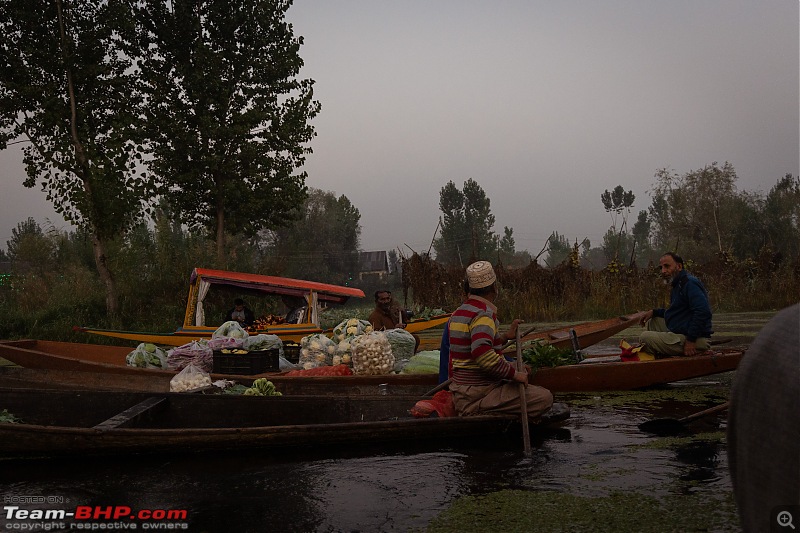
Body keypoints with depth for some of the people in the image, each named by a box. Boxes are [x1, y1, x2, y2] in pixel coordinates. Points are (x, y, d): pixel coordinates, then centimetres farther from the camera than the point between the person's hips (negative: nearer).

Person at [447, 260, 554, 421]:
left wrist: (505, 337, 21)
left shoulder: (458, 313, 14)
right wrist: (514, 374, -20)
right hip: (478, 395, -9)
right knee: (545, 397, -14)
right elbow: (482, 353, -30)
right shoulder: (483, 314, -16)